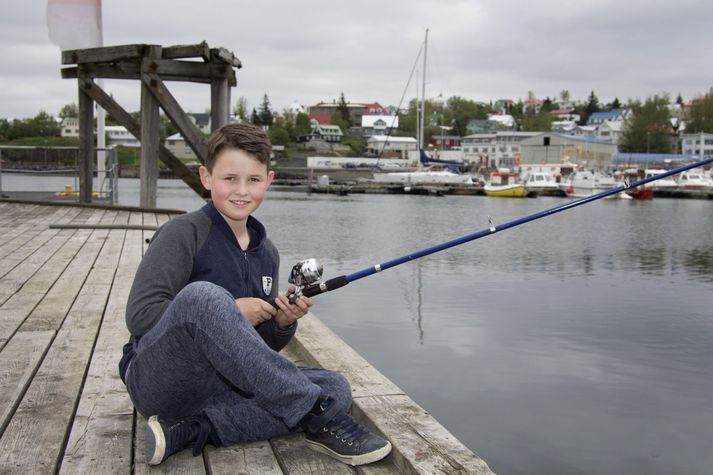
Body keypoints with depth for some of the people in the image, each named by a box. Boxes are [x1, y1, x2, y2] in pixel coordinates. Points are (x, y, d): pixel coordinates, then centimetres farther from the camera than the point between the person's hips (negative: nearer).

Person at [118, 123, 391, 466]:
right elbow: (139, 314, -17)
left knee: (335, 388, -12)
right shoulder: (184, 233, -7)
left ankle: (191, 431, -22)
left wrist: (282, 322, -5)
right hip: (160, 380, -6)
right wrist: (230, 311, -17)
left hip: (223, 385, 6)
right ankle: (318, 418, -30)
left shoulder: (267, 253, 12)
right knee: (201, 294, -35)